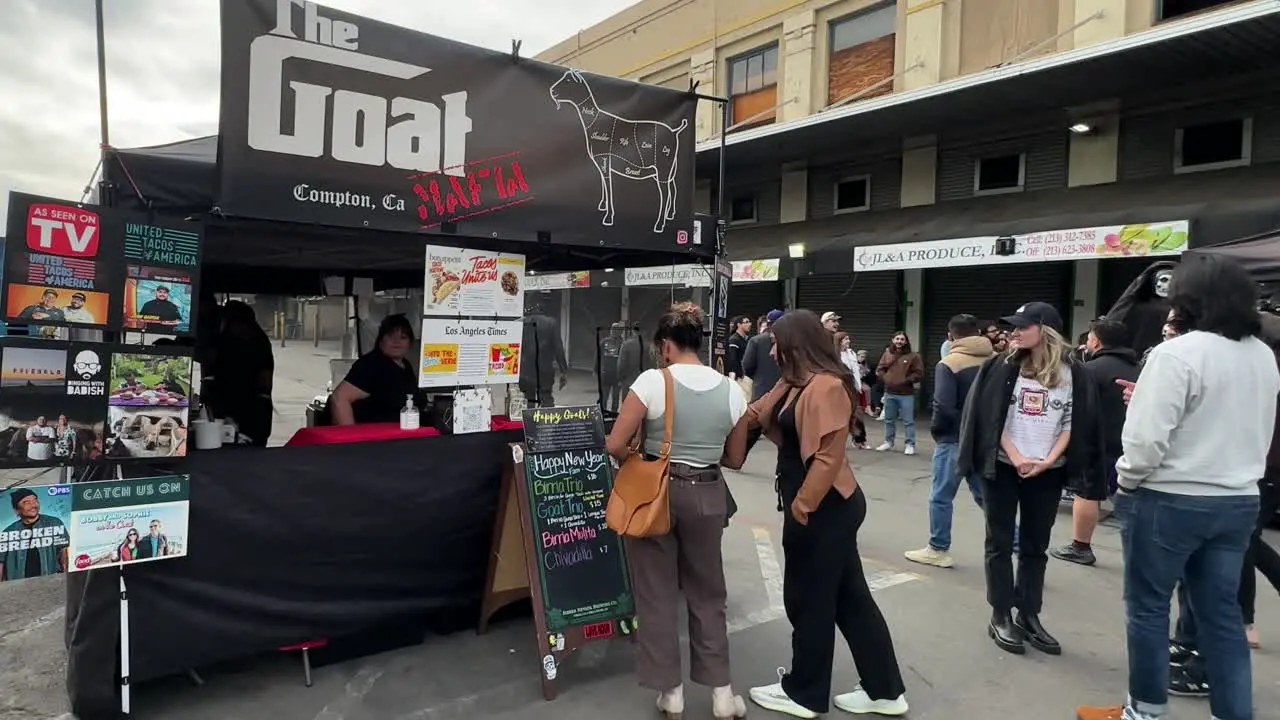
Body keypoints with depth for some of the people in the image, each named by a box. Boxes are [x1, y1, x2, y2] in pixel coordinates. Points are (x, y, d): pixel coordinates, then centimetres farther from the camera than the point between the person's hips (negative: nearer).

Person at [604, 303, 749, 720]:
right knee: (707, 593, 18)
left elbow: (615, 446, -11)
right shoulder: (731, 390, -1)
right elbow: (735, 459, 9)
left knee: (658, 593, 13)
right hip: (708, 496, 3)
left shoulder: (653, 381, -12)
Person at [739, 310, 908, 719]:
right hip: (825, 508, 10)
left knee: (809, 599, 6)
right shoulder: (796, 383, 10)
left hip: (823, 509, -10)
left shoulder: (826, 386, -21)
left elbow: (828, 458, -24)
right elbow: (758, 415, 15)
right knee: (849, 596, 16)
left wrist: (801, 507, -17)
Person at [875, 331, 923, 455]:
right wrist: (885, 379, -5)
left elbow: (919, 373, -7)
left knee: (908, 421, -1)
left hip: (906, 394, -4)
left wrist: (906, 381, -15)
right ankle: (888, 442, 25)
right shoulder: (887, 354, 8)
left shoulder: (913, 356, -4)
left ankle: (910, 445, 5)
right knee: (889, 420, 14)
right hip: (889, 393, 4)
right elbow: (879, 369, 11)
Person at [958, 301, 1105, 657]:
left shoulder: (1073, 375, -1)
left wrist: (1049, 460, -12)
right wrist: (1016, 457, -13)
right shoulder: (1002, 368, -3)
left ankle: (1029, 616, 21)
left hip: (1047, 473, 1)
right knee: (1000, 543, 4)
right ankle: (1001, 617, 13)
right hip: (1003, 467, -1)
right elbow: (991, 418, -4)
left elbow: (1073, 425, 1)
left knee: (1036, 546, 10)